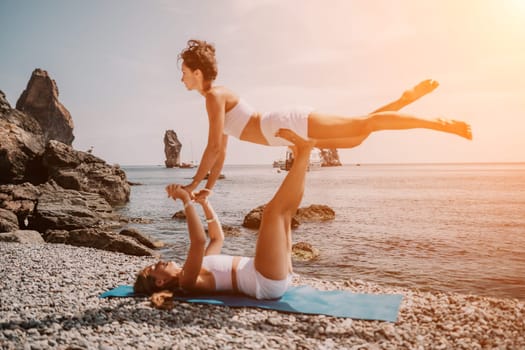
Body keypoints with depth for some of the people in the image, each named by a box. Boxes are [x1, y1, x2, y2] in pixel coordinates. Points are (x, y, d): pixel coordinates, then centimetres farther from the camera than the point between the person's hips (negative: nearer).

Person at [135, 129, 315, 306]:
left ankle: (301, 155, 1)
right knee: (273, 209, -19)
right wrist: (186, 201, -21)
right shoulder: (186, 282, -8)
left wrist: (205, 203, 20)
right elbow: (199, 240, -27)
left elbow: (217, 237, 29)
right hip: (267, 282, -9)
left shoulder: (194, 272, 20)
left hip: (275, 279, 9)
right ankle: (303, 151, -9)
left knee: (281, 212, 15)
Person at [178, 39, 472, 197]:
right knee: (356, 139, 17)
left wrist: (194, 184, -9)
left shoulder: (214, 95, -9)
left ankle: (439, 123, -8)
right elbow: (221, 151, 23)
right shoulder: (217, 98, 20)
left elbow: (214, 146, -16)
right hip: (291, 131, 9)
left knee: (364, 124, -11)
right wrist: (208, 188, 21)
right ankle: (405, 99, 22)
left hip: (293, 123, -9)